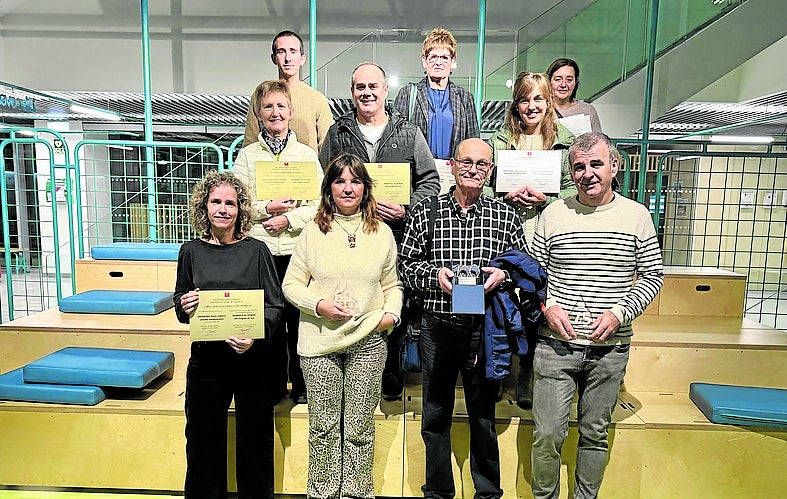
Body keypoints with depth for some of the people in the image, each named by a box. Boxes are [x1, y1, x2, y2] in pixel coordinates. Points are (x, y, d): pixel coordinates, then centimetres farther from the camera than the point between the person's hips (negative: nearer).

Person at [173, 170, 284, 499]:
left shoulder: (256, 251, -3)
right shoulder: (191, 252, 3)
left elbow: (275, 305, -3)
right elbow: (179, 303, 13)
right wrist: (184, 306, -10)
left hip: (252, 359, -1)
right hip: (206, 359, 2)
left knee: (254, 440, 11)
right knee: (203, 440, 14)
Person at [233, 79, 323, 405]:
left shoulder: (307, 154, 9)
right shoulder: (247, 156, 10)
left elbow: (320, 204, 1)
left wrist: (289, 219, -12)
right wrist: (269, 208, -12)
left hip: (299, 249, 0)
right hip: (261, 250, 1)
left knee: (299, 317, 4)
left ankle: (302, 386, 20)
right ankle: (273, 385, 22)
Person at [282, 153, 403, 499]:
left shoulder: (381, 233, 7)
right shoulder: (313, 232, 2)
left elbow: (392, 284, 14)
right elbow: (291, 284, 3)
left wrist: (391, 313, -4)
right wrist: (319, 305, -13)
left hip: (368, 342, 1)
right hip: (320, 341, -1)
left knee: (360, 427, 9)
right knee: (323, 425, 8)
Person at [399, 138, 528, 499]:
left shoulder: (506, 216, 3)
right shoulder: (425, 211, 2)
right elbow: (405, 263, 4)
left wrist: (503, 275, -11)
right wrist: (435, 273, -13)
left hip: (485, 329, 0)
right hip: (437, 326, 0)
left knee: (483, 415, 14)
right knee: (435, 417, 13)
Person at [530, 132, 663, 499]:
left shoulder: (637, 215, 2)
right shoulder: (553, 214, 1)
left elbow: (652, 275, 5)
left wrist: (620, 313, -10)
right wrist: (548, 307, -11)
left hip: (610, 348, 1)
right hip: (555, 344, 0)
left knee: (595, 434, 16)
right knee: (547, 436, 3)